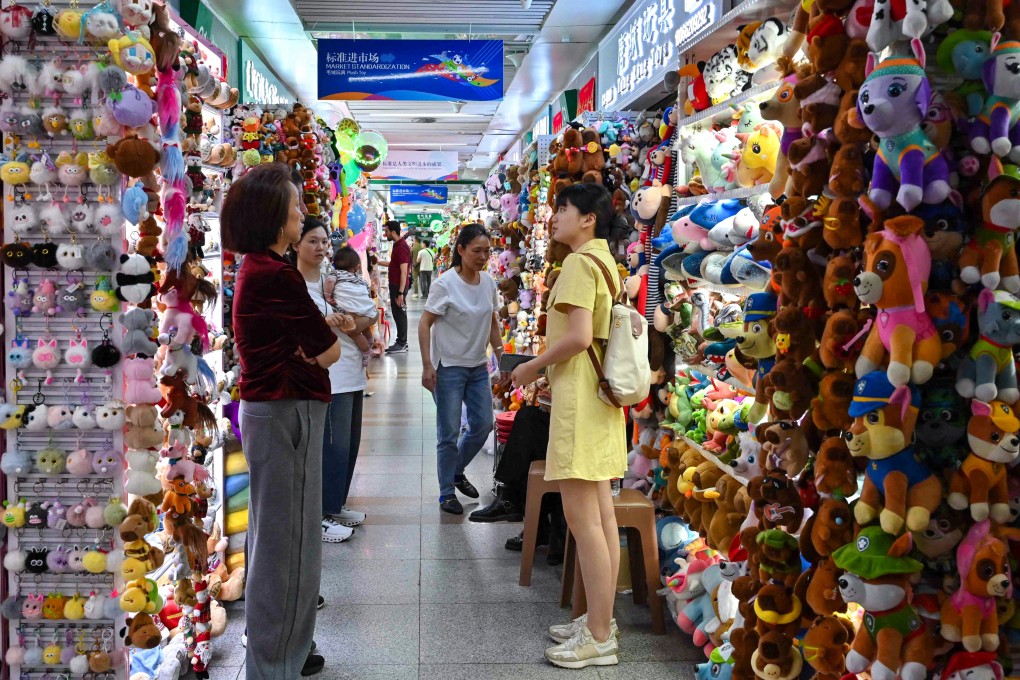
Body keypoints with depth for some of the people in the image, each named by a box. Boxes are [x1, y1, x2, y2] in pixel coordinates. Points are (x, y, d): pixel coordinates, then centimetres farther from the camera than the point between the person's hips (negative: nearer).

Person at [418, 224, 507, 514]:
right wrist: (427, 366, -20)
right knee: (449, 433, 0)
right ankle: (447, 493, 16)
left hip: (478, 366, 6)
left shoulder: (489, 282, 3)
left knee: (483, 425, 11)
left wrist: (500, 354, 13)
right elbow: (425, 324, -14)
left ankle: (457, 471, 35)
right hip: (448, 367, -6)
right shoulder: (445, 284, -15)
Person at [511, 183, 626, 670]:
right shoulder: (603, 260, 17)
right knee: (600, 515, 13)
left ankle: (598, 638, 1)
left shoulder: (579, 262, -13)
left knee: (582, 517, -6)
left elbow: (579, 336, -23)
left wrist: (533, 366, -9)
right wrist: (547, 365, 18)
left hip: (579, 399, -11)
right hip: (597, 394, 11)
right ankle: (599, 620, 23)